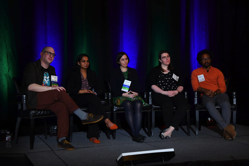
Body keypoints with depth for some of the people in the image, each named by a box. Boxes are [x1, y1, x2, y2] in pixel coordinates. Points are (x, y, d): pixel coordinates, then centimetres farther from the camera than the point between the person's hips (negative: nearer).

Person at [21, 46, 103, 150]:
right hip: (34, 100, -6)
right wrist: (51, 88, -22)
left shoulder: (51, 69, 23)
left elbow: (54, 87, 26)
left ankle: (62, 139, -31)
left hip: (47, 101, 6)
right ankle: (84, 116, -29)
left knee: (63, 107, -28)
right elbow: (30, 86, -14)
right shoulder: (32, 67, 1)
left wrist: (56, 87, 0)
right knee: (60, 93, -30)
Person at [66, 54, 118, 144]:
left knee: (92, 105, -36)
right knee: (92, 97, -36)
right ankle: (107, 121, -44)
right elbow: (69, 89, -4)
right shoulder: (73, 74, 7)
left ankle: (93, 135, -45)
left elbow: (98, 88, 16)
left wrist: (95, 93, -7)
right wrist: (82, 91, -18)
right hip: (77, 99, -3)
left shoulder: (92, 74, 20)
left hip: (90, 98, 3)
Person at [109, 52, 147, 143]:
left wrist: (135, 93, -10)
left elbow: (137, 86, 13)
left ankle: (137, 133, -40)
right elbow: (114, 88, -1)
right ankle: (134, 134, -39)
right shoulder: (114, 72, 9)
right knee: (128, 104, -36)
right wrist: (125, 94, -15)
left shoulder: (133, 71, 21)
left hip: (134, 96, 3)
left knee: (138, 104, -33)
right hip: (119, 97, -3)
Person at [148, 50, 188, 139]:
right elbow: (153, 86, 1)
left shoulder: (174, 72, 27)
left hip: (175, 94, 3)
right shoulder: (154, 71, 16)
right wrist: (165, 92, -15)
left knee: (183, 104, -32)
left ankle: (170, 129, -39)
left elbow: (181, 86, 19)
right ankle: (168, 129, -32)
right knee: (167, 103, -40)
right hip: (160, 95, -3)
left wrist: (177, 91, -6)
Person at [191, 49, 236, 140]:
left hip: (219, 94, 1)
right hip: (206, 95, -1)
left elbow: (223, 87, 10)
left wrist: (215, 92, -12)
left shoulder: (217, 71, 19)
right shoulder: (195, 72, 17)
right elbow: (195, 87, 5)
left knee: (226, 104, -35)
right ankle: (227, 127, -42)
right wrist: (204, 90, -16)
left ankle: (226, 131, -37)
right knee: (209, 105, -39)